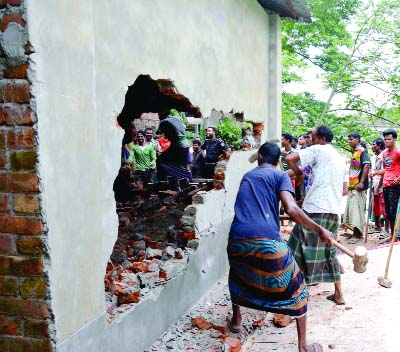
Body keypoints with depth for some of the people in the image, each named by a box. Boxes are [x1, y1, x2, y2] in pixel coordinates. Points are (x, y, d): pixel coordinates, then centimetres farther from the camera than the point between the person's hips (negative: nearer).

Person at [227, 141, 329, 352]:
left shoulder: (247, 176, 26)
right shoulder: (280, 176, 10)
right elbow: (291, 210, -7)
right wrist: (319, 230, 1)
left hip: (237, 239, 5)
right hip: (267, 240, -4)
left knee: (238, 276, 36)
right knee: (295, 287, 14)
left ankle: (235, 320, 46)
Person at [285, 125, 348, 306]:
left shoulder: (318, 150, -2)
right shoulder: (340, 158, 21)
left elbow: (289, 159, -12)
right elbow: (344, 190, 21)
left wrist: (298, 173, 5)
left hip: (315, 210, -8)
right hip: (333, 211, 8)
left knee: (303, 251, -1)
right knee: (329, 252, 17)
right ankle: (338, 294, 22)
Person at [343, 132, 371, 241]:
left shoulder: (362, 151, -8)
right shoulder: (354, 152, 17)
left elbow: (367, 165, -19)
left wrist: (362, 182, -24)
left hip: (358, 185, -9)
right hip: (352, 185, 9)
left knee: (357, 208, -8)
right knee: (350, 207, 10)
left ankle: (357, 234, -3)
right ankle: (356, 232, 19)